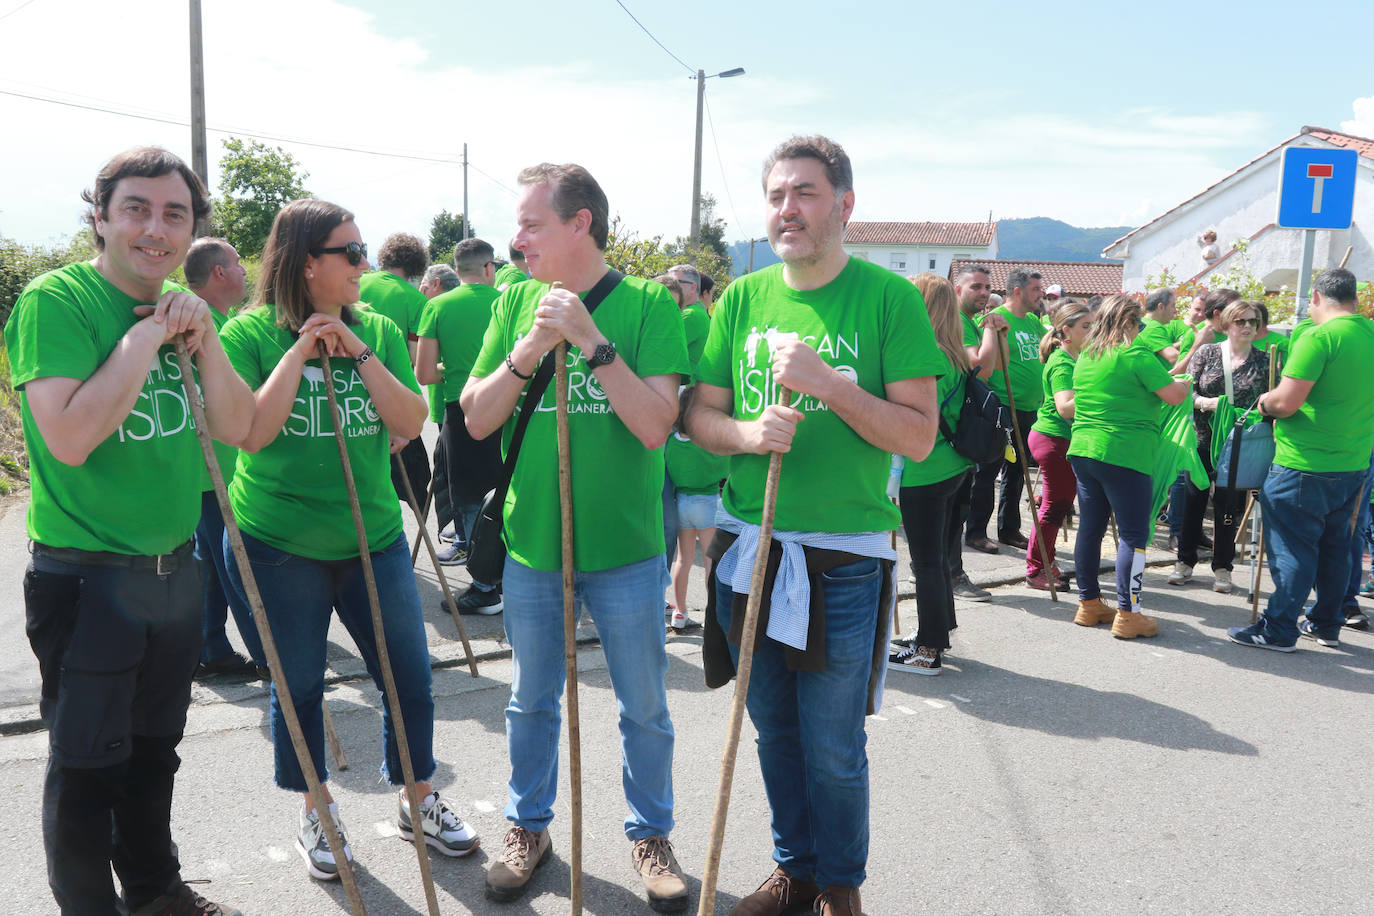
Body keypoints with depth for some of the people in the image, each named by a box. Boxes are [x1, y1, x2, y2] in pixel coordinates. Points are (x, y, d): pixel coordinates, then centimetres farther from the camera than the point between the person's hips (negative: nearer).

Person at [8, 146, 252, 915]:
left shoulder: (182, 307, 6)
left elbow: (237, 427, 2)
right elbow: (69, 437, -26)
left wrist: (204, 335, -11)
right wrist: (147, 337, -21)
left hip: (174, 566, 7)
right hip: (87, 576, -6)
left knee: (155, 745, 22)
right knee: (88, 764, 8)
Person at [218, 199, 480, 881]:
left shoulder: (378, 331, 3)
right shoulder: (250, 333, -6)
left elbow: (411, 424, -6)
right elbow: (252, 434, -17)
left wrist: (359, 354, -14)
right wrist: (300, 350, -18)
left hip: (373, 537, 3)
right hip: (279, 546, -2)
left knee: (409, 676, 7)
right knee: (298, 686, 11)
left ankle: (417, 800, 29)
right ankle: (315, 811, 32)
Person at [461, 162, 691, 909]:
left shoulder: (646, 304, -9)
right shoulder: (516, 301, 2)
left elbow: (654, 426, -18)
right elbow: (476, 421, -2)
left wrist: (591, 339, -24)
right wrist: (527, 351, -17)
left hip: (625, 547, -2)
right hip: (532, 542, 3)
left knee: (644, 707, 12)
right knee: (531, 701, 18)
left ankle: (650, 834, 34)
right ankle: (528, 828, 39)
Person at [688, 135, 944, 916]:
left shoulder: (889, 297, -7)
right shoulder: (743, 298, 5)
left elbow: (919, 437, -11)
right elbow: (700, 417, 6)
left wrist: (828, 383, -22)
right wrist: (749, 432, -15)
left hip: (845, 558, -4)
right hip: (748, 548, 4)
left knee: (833, 749, 7)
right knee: (775, 731, 17)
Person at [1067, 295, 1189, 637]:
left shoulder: (1085, 356, 12)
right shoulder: (1135, 355, -10)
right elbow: (1174, 395, -11)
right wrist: (1186, 382, 11)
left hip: (1083, 451, 8)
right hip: (1124, 455, -7)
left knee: (1089, 528, 12)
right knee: (1133, 534, -1)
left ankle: (1089, 603, 21)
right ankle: (1127, 614, -1)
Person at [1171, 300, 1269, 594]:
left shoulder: (1264, 362, 2)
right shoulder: (1206, 353, 1)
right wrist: (1207, 402, -19)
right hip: (1202, 439, 0)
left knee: (1228, 506, 4)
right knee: (1194, 500, 7)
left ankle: (1222, 568, 18)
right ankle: (1185, 561, 21)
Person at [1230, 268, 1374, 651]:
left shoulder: (1318, 337, -17)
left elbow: (1286, 402, -22)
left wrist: (1265, 402, 0)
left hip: (1304, 465, -7)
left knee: (1292, 547, 0)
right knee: (1334, 545, 18)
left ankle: (1278, 630, 6)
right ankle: (1326, 624, 29)